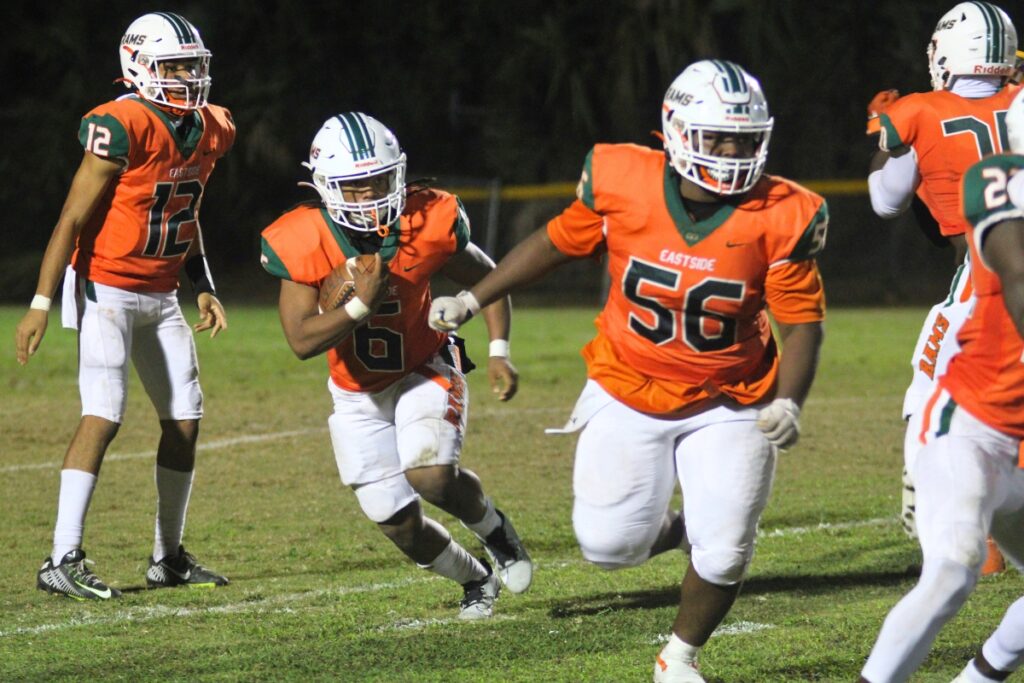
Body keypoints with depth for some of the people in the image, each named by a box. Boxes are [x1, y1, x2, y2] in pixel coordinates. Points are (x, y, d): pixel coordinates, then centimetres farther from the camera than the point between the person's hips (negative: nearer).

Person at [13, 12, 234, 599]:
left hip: (161, 297, 8)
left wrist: (205, 289, 12)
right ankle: (63, 561, -17)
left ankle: (169, 556, 19)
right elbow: (73, 219, -17)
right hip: (106, 291, -8)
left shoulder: (209, 133, 4)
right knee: (103, 416, -17)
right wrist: (41, 305, -19)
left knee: (185, 419, 7)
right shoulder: (123, 129, -19)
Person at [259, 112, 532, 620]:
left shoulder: (427, 223, -22)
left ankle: (494, 531, 6)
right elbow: (302, 341, -23)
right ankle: (476, 580, 32)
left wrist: (499, 353, -16)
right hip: (358, 393, 2)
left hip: (425, 371, -1)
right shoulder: (304, 244, -23)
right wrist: (360, 305, -36)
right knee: (400, 524, 2)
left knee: (432, 477, -27)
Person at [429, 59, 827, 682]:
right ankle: (676, 530, 33)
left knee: (725, 552, -5)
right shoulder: (624, 185, -15)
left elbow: (804, 321, -10)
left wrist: (789, 403, -26)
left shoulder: (777, 219, -18)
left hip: (727, 405, -1)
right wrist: (472, 300, 6)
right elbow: (557, 243, 3)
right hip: (629, 394, 1)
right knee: (610, 544, -3)